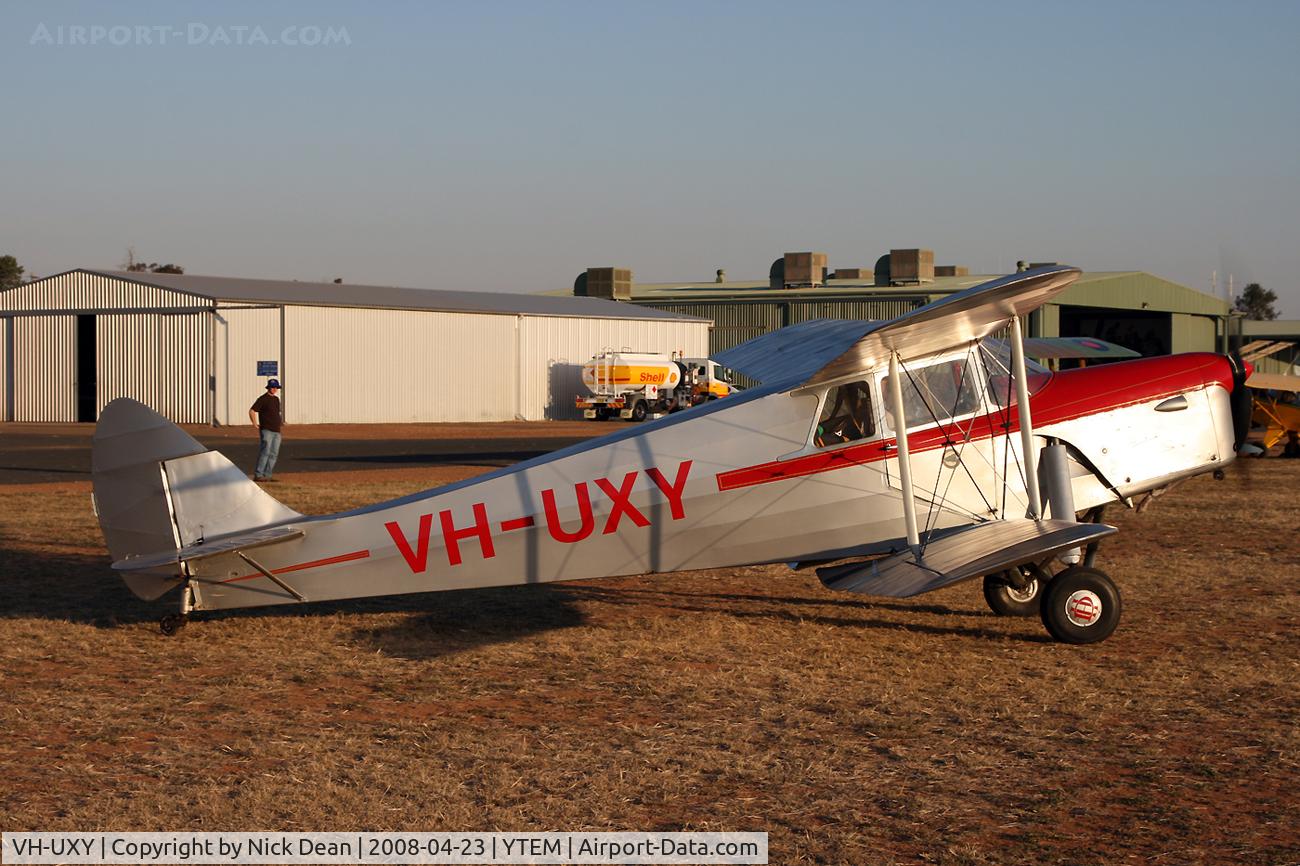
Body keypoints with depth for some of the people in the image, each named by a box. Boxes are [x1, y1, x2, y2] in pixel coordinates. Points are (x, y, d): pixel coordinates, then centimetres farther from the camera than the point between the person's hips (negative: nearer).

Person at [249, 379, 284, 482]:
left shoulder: (276, 399, 17)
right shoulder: (263, 399, -6)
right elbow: (252, 411, -11)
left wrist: (281, 423, 17)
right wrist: (256, 426, -13)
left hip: (277, 431, 8)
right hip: (267, 430, -8)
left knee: (274, 454, 5)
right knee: (265, 452, -16)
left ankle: (267, 475, 9)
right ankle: (258, 475, -16)